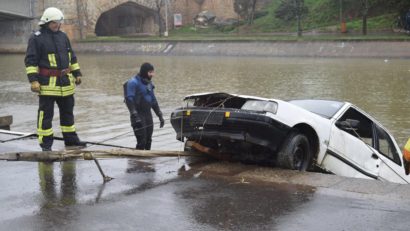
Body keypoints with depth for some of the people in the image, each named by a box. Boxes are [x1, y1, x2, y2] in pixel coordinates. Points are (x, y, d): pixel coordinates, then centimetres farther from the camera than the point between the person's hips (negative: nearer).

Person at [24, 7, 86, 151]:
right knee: (46, 113, -2)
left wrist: (77, 74, 17)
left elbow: (72, 57, 21)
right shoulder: (36, 38, -6)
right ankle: (45, 143, 5)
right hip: (47, 83, -6)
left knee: (67, 112, 14)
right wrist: (33, 80, -16)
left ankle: (70, 139, 25)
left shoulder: (63, 36, 13)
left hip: (65, 82, 6)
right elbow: (30, 60, -9)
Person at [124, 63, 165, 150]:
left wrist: (160, 116, 18)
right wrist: (134, 116, -27)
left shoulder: (149, 83, 15)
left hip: (148, 115, 8)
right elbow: (129, 100, -18)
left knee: (148, 141, 10)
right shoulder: (133, 83, -10)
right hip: (138, 115, -8)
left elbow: (153, 100, 22)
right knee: (141, 141, -12)